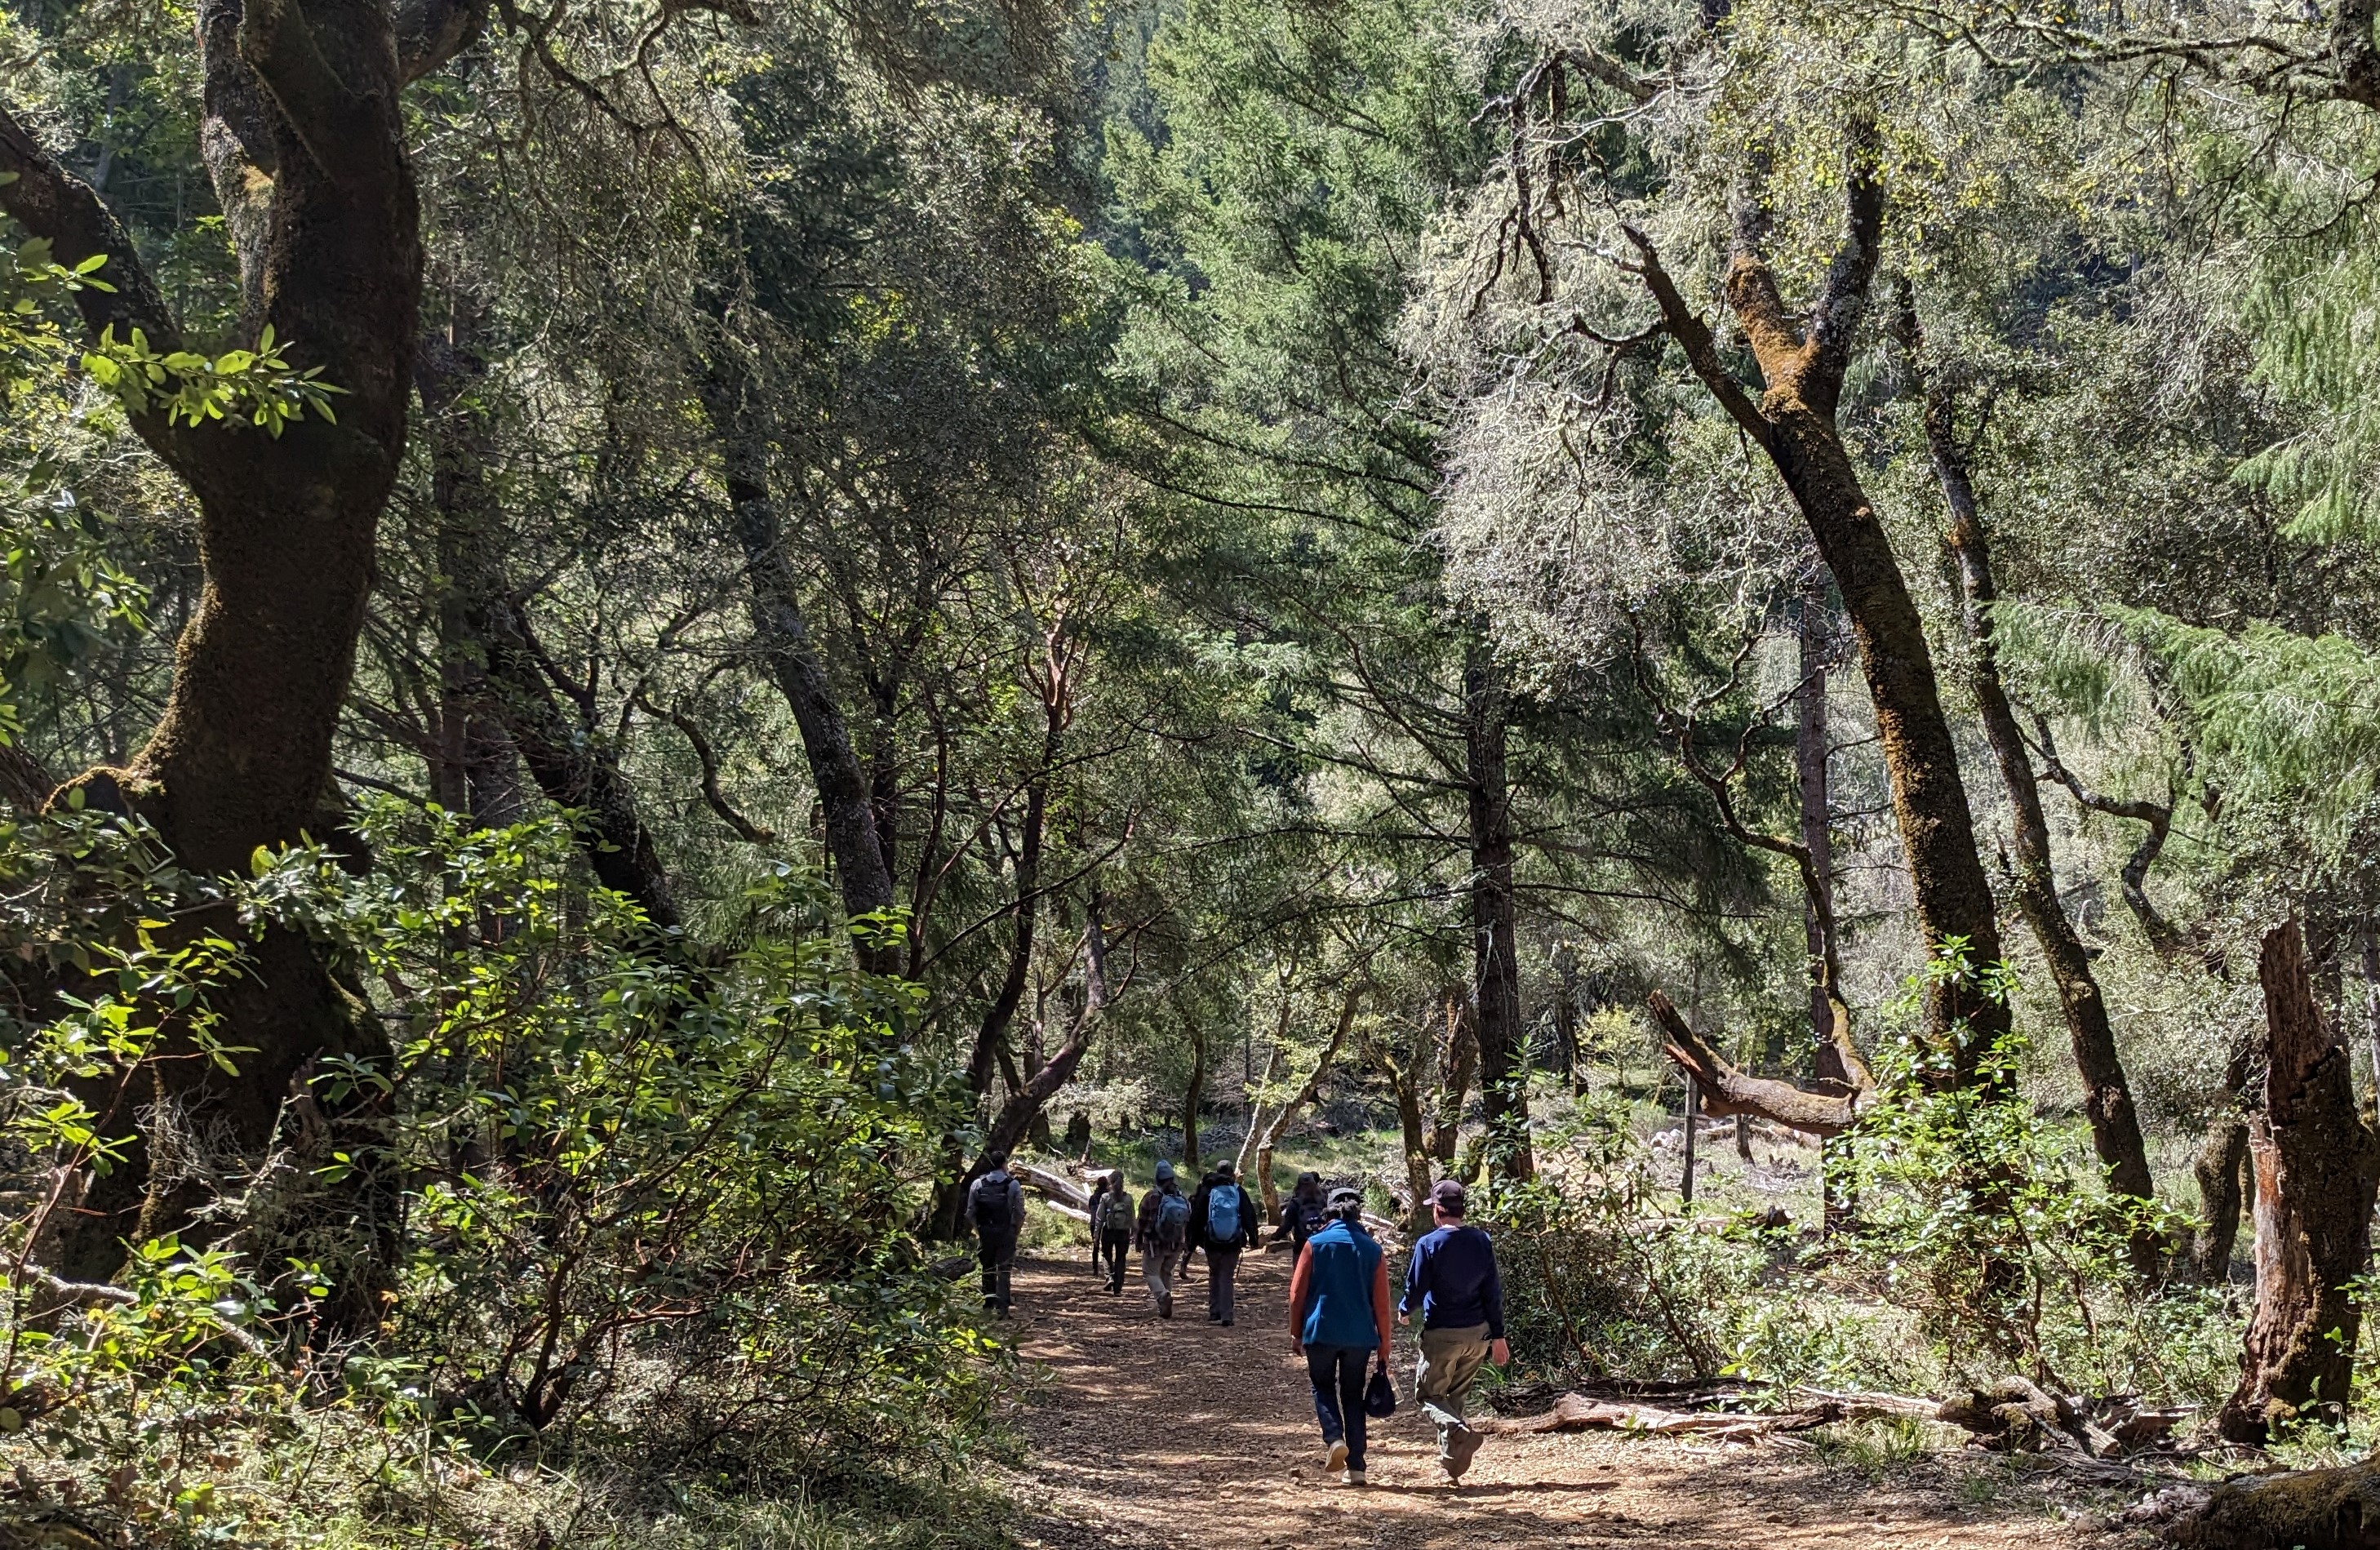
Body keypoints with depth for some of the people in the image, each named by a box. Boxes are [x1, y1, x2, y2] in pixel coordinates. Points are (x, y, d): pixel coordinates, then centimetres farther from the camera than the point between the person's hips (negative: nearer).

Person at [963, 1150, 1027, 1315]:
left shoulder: (977, 1184, 0)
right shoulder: (1013, 1185, -6)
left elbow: (971, 1212, 1)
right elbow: (1020, 1212, -7)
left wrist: (977, 1229, 13)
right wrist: (1016, 1230, 7)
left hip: (985, 1232, 2)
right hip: (1006, 1233, -2)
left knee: (988, 1268, 17)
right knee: (1003, 1270, 1)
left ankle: (988, 1302, 23)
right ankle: (1002, 1307, -5)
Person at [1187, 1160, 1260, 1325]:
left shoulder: (1206, 1191, -2)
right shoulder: (1239, 1192, 0)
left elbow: (1197, 1217, 0)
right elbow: (1249, 1216, 1)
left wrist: (1195, 1240, 8)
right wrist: (1252, 1238, 7)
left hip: (1212, 1243, 0)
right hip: (1233, 1243, 0)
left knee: (1214, 1276, 17)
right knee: (1226, 1278, 4)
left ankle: (1214, 1313, 15)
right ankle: (1226, 1317, -4)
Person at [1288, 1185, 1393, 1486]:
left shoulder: (1316, 1244, -3)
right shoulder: (1373, 1249, 1)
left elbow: (1297, 1292, -1)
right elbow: (1381, 1304, 2)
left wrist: (1297, 1332, 11)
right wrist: (1384, 1350, 8)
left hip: (1321, 1331, -2)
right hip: (1360, 1335, 2)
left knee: (1323, 1387, 16)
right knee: (1353, 1395, 13)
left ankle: (1335, 1438, -11)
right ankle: (1356, 1467, 9)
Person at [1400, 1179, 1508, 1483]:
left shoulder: (1429, 1244, -12)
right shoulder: (1481, 1241, 2)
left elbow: (1416, 1288, -9)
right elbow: (1493, 1290, 3)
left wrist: (1404, 1310, 14)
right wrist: (1498, 1335, 9)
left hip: (1441, 1335, -5)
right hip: (1477, 1333, 5)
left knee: (1429, 1394, 7)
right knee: (1457, 1396, 18)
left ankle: (1459, 1431, -21)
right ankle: (1451, 1463, 18)